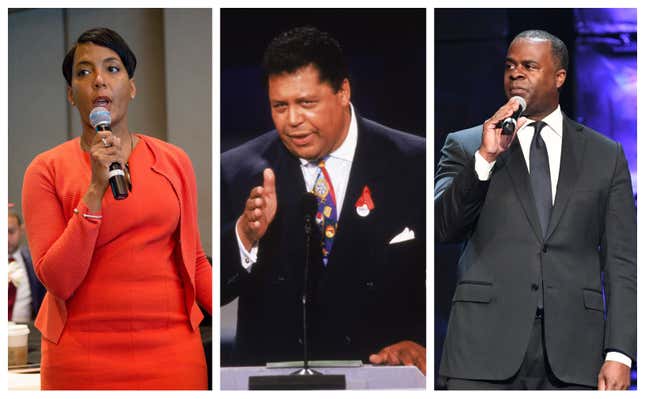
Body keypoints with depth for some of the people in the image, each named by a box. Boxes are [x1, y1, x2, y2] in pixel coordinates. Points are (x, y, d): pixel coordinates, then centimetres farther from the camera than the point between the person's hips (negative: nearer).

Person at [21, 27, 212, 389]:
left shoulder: (174, 162, 5)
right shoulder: (47, 170, -2)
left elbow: (194, 260, 12)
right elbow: (57, 281, -9)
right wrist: (96, 189, -16)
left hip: (171, 347, 2)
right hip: (82, 356, -2)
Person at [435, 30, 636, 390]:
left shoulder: (605, 155, 11)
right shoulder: (466, 146, 10)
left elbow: (621, 262, 7)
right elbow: (441, 228, -1)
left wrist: (620, 354, -3)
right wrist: (485, 157, -12)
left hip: (572, 353, 1)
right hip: (486, 347, 0)